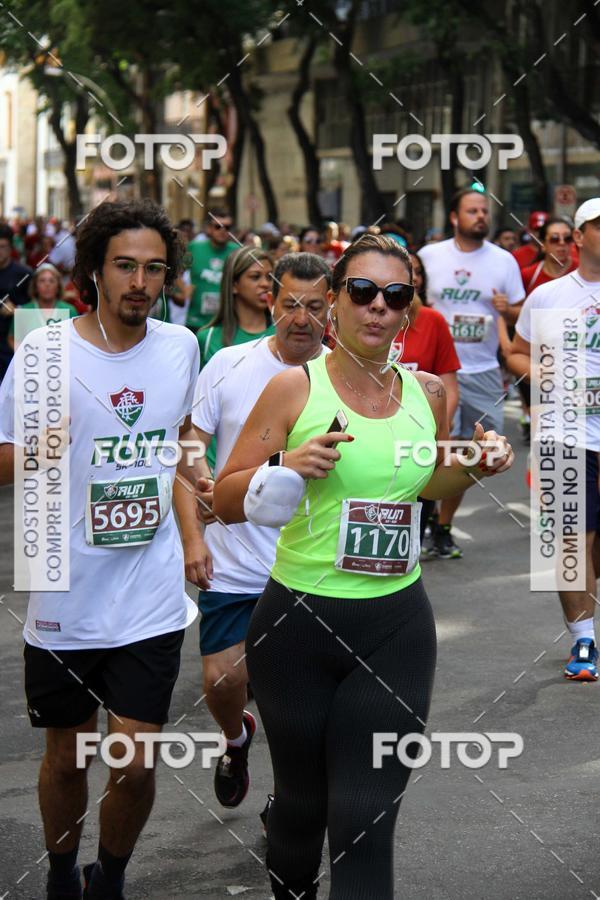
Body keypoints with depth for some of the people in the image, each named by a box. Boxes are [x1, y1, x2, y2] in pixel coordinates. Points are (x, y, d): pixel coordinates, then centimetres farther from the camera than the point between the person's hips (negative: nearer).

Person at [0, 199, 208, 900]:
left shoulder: (179, 348, 3)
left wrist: (191, 532, 12)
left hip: (151, 599, 2)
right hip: (66, 599, -2)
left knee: (134, 765, -2)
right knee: (66, 758, 12)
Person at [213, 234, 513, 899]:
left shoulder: (427, 392, 5)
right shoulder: (296, 387, -6)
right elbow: (225, 502, -4)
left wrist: (475, 465, 5)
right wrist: (287, 466, -21)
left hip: (397, 627, 2)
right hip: (298, 621, -2)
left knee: (366, 824, -3)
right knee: (301, 805, 12)